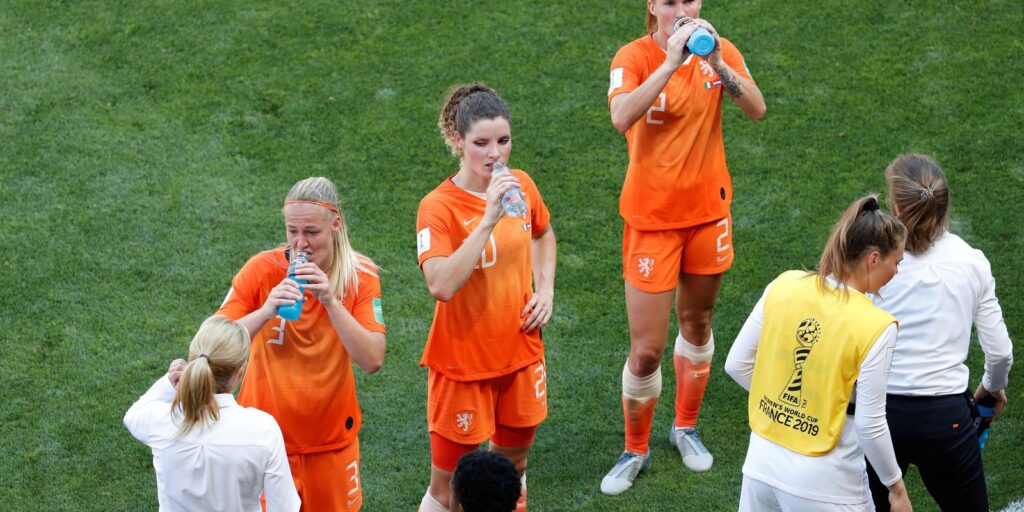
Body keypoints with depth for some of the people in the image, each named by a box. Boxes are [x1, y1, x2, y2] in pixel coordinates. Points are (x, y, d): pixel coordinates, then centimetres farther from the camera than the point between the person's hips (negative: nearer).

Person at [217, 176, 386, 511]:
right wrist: (266, 311, -32)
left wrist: (331, 302, -29)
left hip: (332, 440, 1)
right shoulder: (262, 270, -13)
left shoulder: (361, 276, -9)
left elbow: (372, 361, -19)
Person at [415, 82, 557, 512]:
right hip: (463, 362, -5)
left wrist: (545, 289, 4)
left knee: (512, 465, 20)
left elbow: (543, 235, 20)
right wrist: (489, 218, -38)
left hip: (520, 351, 6)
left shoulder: (521, 185, -2)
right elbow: (441, 286, -36)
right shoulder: (439, 206, -20)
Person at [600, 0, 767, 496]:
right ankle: (635, 450, 20)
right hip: (652, 218, -3)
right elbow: (621, 117, -34)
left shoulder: (720, 50, -3)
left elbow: (757, 109, -18)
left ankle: (686, 427, 40)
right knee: (645, 350, -1)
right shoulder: (634, 56, -14)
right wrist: (671, 62, -40)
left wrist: (716, 62, -31)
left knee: (697, 324, 19)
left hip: (708, 212, 4)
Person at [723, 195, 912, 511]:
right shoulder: (876, 327, -17)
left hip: (762, 463, 4)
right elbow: (870, 426, -12)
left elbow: (736, 365, 4)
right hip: (825, 484, -4)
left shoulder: (783, 286, -4)